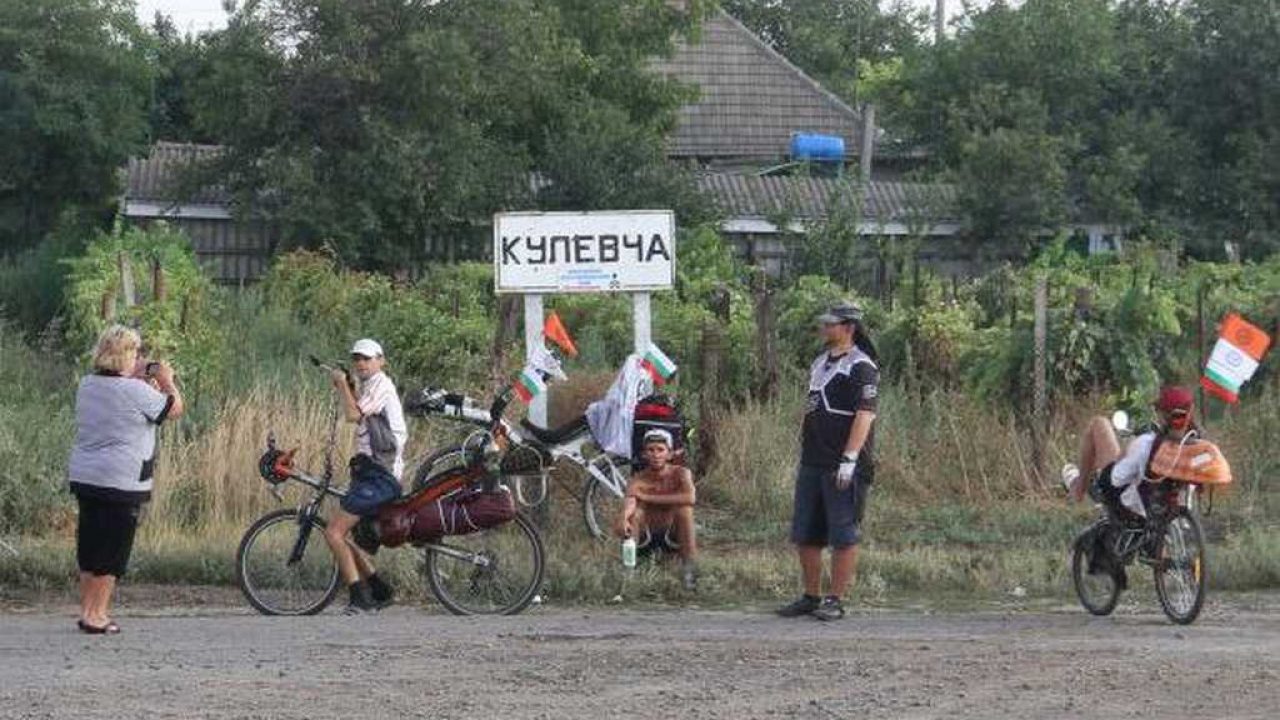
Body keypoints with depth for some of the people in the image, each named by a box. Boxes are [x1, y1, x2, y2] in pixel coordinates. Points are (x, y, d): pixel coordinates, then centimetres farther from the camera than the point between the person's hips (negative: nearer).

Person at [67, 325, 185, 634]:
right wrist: (168, 382, 11)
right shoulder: (134, 391, -15)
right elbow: (174, 409, -5)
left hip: (83, 477, 8)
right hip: (121, 481, -8)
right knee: (112, 553, 0)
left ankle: (87, 610, 20)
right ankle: (96, 615, 1)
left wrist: (141, 379, 22)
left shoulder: (86, 385, 8)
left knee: (90, 549, 15)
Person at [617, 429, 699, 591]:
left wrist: (647, 497, -30)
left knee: (684, 508, -29)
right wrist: (624, 519, -60)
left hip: (673, 537, 0)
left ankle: (689, 568, -20)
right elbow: (629, 500, -33)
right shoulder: (639, 479, -13)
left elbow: (690, 498, -35)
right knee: (636, 509, -27)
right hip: (647, 538, 0)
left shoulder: (680, 474, -14)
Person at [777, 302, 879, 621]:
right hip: (812, 463, 9)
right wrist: (804, 456, 21)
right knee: (805, 535, 11)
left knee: (843, 536, -3)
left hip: (843, 466, -9)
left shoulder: (861, 367, -10)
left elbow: (865, 415, -18)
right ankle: (811, 596, 20)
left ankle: (836, 600, 2)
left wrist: (849, 459, -25)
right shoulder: (820, 363, 17)